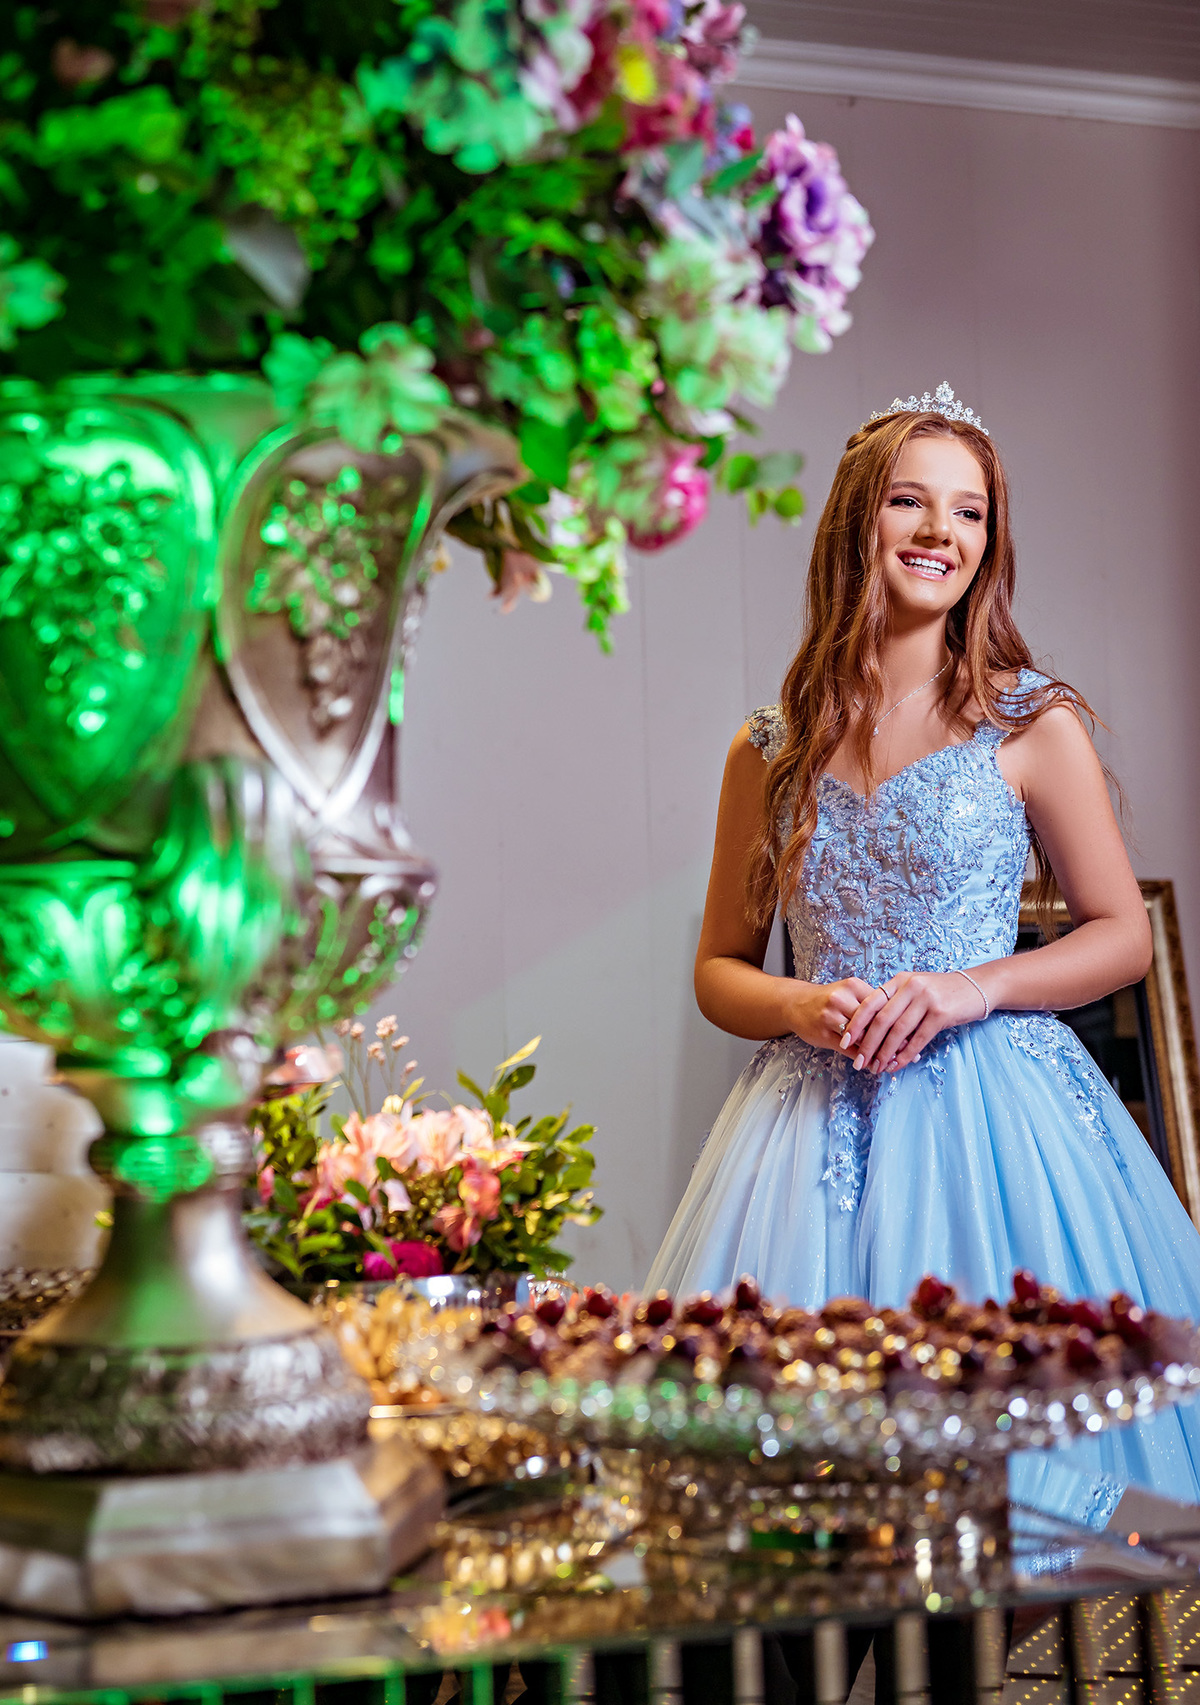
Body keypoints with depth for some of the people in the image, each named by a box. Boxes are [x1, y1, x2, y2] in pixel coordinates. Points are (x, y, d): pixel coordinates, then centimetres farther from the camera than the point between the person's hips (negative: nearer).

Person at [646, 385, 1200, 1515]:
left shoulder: (1035, 725, 1)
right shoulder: (771, 751, 7)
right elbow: (719, 971, 13)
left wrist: (973, 987, -12)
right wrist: (803, 1008, -9)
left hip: (990, 1108, -2)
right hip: (817, 1115, 2)